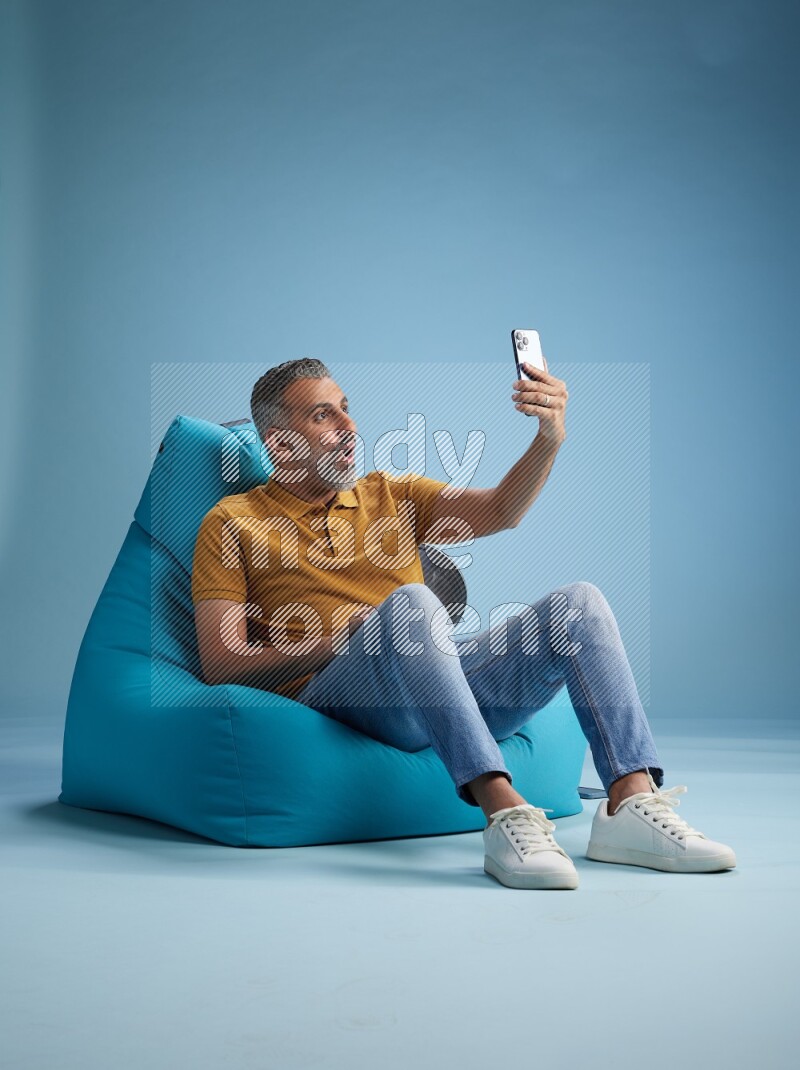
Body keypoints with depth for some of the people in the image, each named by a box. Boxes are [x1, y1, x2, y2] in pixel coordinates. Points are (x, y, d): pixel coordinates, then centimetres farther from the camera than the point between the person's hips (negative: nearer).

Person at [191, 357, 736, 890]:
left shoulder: (392, 493, 24)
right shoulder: (233, 523, 11)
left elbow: (496, 512, 7)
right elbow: (221, 665, 1)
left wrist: (550, 439, -11)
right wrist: (340, 640, -10)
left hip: (450, 672, 5)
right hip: (336, 689, -4)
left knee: (579, 603, -14)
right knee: (408, 603, -34)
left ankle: (632, 806, -28)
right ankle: (504, 813, -43)